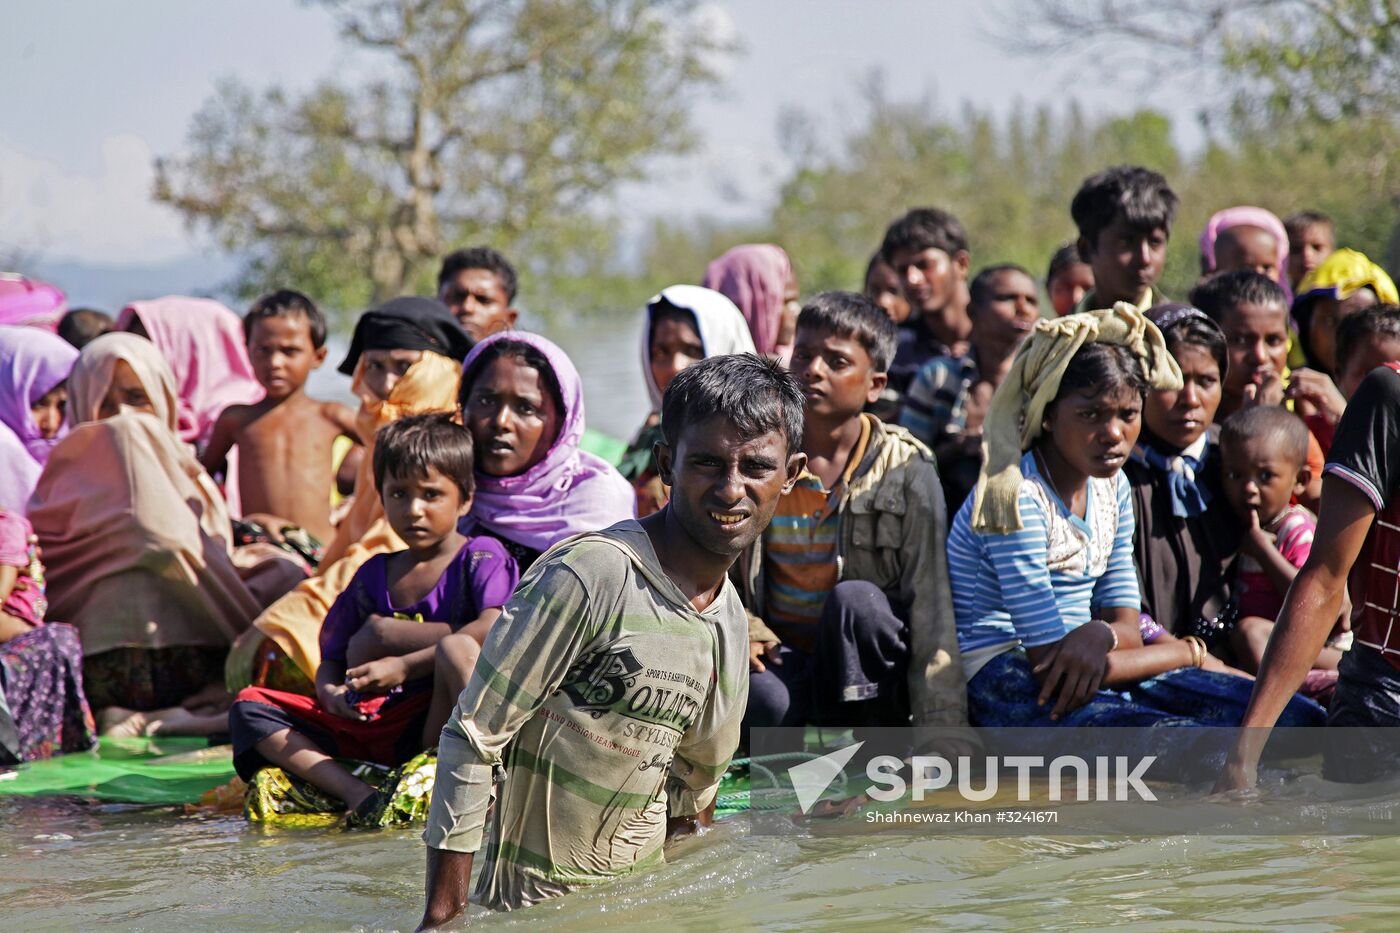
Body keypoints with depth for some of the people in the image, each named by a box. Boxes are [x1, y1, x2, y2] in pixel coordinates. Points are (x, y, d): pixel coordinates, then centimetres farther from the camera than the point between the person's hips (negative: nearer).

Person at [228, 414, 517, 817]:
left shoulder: (481, 559, 1)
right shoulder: (373, 575, 17)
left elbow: (495, 627, -19)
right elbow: (332, 658, 19)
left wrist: (405, 665, -21)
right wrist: (330, 693, -6)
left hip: (446, 723, -6)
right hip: (373, 724, 6)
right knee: (249, 708, -6)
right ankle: (355, 792, -26)